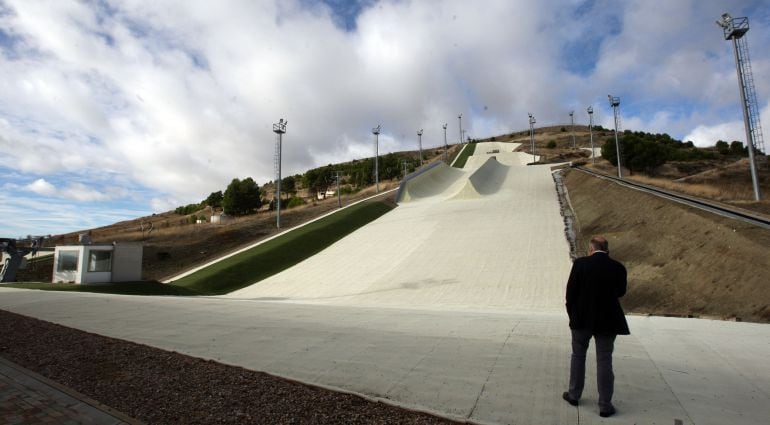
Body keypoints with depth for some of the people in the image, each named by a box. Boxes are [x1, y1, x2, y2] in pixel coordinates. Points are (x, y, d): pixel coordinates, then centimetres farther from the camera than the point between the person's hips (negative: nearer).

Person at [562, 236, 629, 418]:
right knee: (604, 361, 9)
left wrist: (571, 313, 7)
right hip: (607, 320, 1)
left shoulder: (580, 263, -11)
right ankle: (605, 406, 15)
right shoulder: (618, 268, -7)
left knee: (578, 356, 16)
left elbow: (570, 291, -8)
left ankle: (574, 395, 27)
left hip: (582, 319, 0)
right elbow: (621, 292, 9)